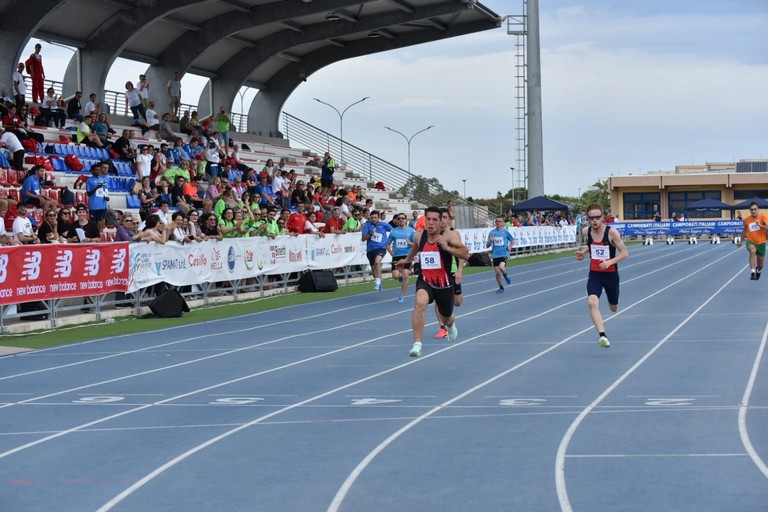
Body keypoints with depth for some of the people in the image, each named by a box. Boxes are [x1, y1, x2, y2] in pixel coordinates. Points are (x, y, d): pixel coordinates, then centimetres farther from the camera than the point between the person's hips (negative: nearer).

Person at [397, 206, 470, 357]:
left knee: (446, 319, 22)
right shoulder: (419, 236, -4)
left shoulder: (448, 236, -17)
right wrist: (407, 260, 40)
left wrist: (447, 247, -38)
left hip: (444, 284, -1)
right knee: (420, 303, -34)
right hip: (425, 281, 1)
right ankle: (417, 344, -32)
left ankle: (451, 324, 64)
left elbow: (466, 254, -26)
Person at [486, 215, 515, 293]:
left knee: (501, 267, -28)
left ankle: (505, 276, 7)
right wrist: (490, 241, -15)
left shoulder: (505, 231, -2)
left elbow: (512, 240, 11)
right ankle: (501, 288, 24)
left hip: (504, 253, -3)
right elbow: (487, 245, 6)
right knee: (497, 272, 3)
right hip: (495, 255, 3)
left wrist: (510, 247, -7)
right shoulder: (492, 232, 4)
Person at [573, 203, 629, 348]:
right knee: (592, 302, -26)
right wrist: (583, 252, 3)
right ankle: (602, 336, -30)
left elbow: (625, 253, -13)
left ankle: (612, 302, 57)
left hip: (611, 275, -2)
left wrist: (610, 261, -27)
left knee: (613, 308, 18)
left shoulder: (611, 232, -16)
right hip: (594, 275, 2)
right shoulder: (586, 232, -4)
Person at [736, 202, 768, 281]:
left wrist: (760, 225, -40)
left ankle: (758, 271, 51)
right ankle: (752, 272, -46)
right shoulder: (746, 219, -1)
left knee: (760, 264, 12)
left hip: (761, 242, 0)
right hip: (750, 241, 0)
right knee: (752, 251, -37)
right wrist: (741, 241, 19)